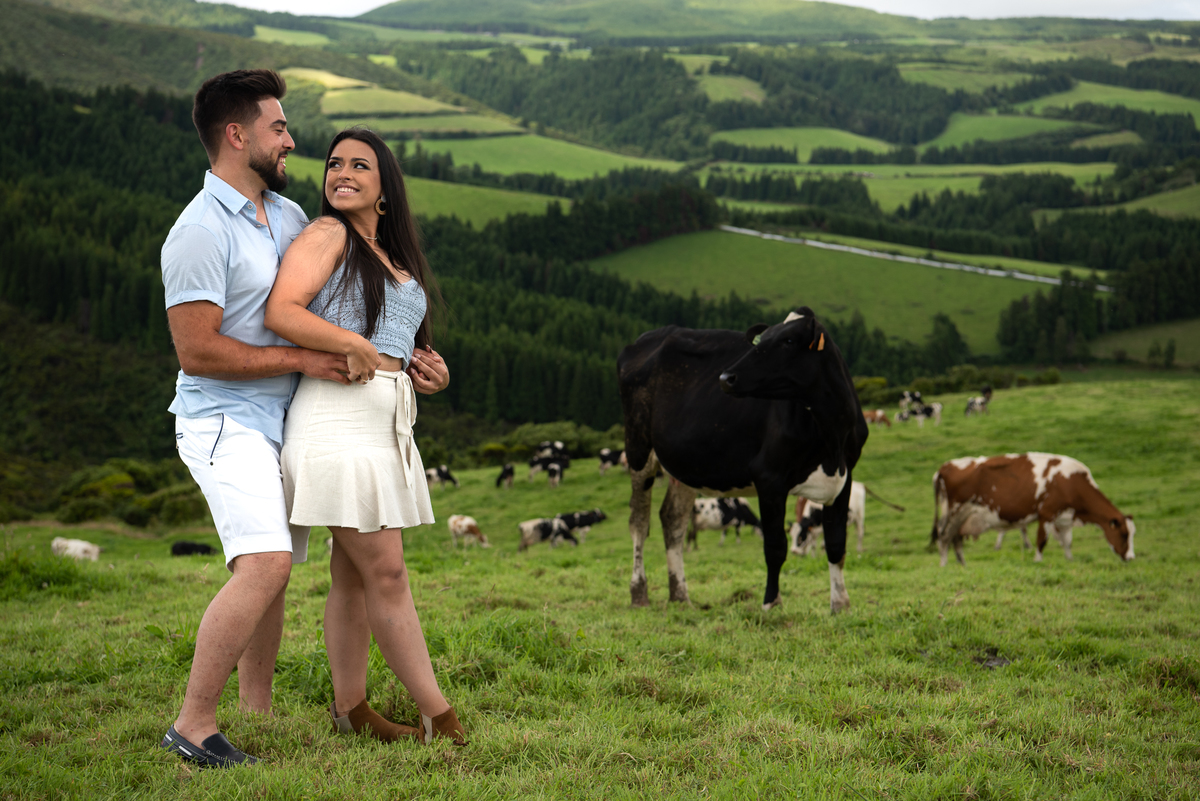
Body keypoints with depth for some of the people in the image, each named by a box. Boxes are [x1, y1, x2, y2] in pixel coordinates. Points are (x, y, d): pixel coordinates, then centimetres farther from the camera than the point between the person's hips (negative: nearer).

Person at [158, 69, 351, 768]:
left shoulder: (290, 215, 11)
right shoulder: (200, 233, -16)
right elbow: (199, 351, -20)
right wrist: (304, 361, -17)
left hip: (281, 421, 9)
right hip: (225, 421, -9)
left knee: (271, 572, 13)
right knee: (263, 565, -22)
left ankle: (257, 711, 25)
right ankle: (193, 724, -15)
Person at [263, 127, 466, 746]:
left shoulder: (394, 255, 22)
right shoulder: (327, 235, -2)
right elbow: (281, 312, -15)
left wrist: (428, 370, 10)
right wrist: (356, 346, -18)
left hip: (385, 425, 8)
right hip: (338, 417, -8)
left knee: (353, 572, 11)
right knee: (386, 572, -6)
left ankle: (350, 707, 17)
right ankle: (438, 716, -3)